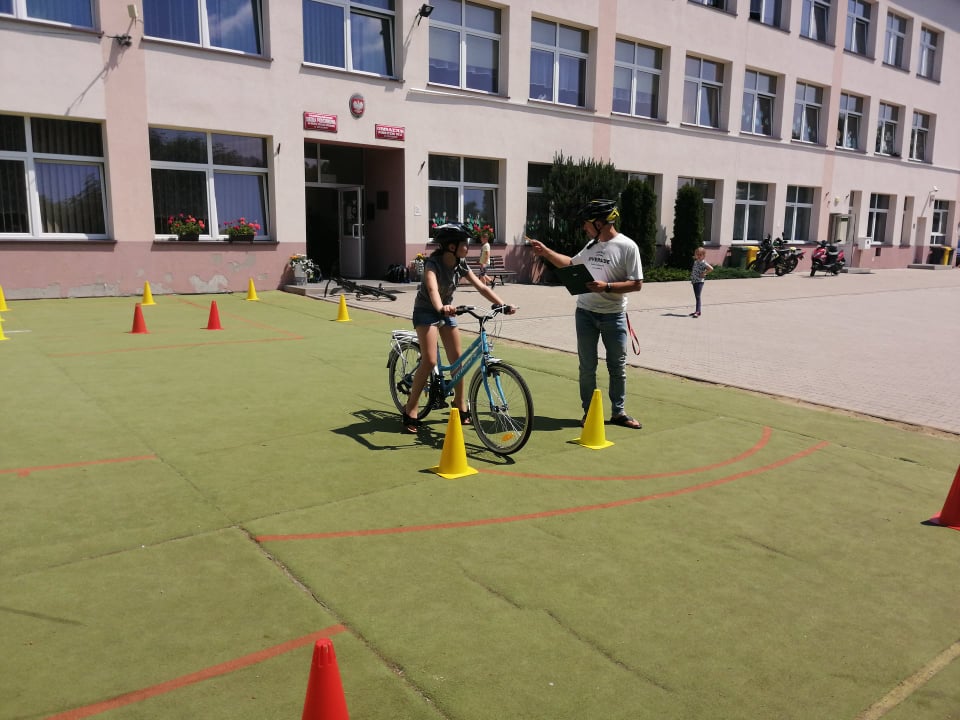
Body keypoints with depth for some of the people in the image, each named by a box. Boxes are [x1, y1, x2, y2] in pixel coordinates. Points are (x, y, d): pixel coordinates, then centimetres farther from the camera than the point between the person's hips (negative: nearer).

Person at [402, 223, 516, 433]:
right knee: (429, 361, -17)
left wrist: (503, 304, -23)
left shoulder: (460, 265, -7)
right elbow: (432, 289, -44)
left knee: (457, 359, 4)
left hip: (447, 311, 6)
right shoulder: (433, 263, -25)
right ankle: (409, 412, -8)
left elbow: (481, 287, -11)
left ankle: (461, 408, 18)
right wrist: (440, 308, -64)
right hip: (426, 311, -6)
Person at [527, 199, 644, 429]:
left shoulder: (627, 246, -11)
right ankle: (588, 411, 21)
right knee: (587, 366, 9)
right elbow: (570, 264, 23)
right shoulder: (592, 245, 8)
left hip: (614, 316, -5)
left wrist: (606, 287, -23)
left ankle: (618, 412, 21)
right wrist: (545, 252, 16)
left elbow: (636, 284, -14)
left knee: (617, 366, 8)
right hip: (585, 313, 5)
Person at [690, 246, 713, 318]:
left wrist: (704, 273, -18)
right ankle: (697, 311, 21)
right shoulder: (696, 261, 12)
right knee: (696, 296, 14)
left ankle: (698, 312, -16)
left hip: (699, 281, -9)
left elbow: (711, 269, -26)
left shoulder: (703, 263, -13)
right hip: (694, 281, 9)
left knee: (698, 297, -13)